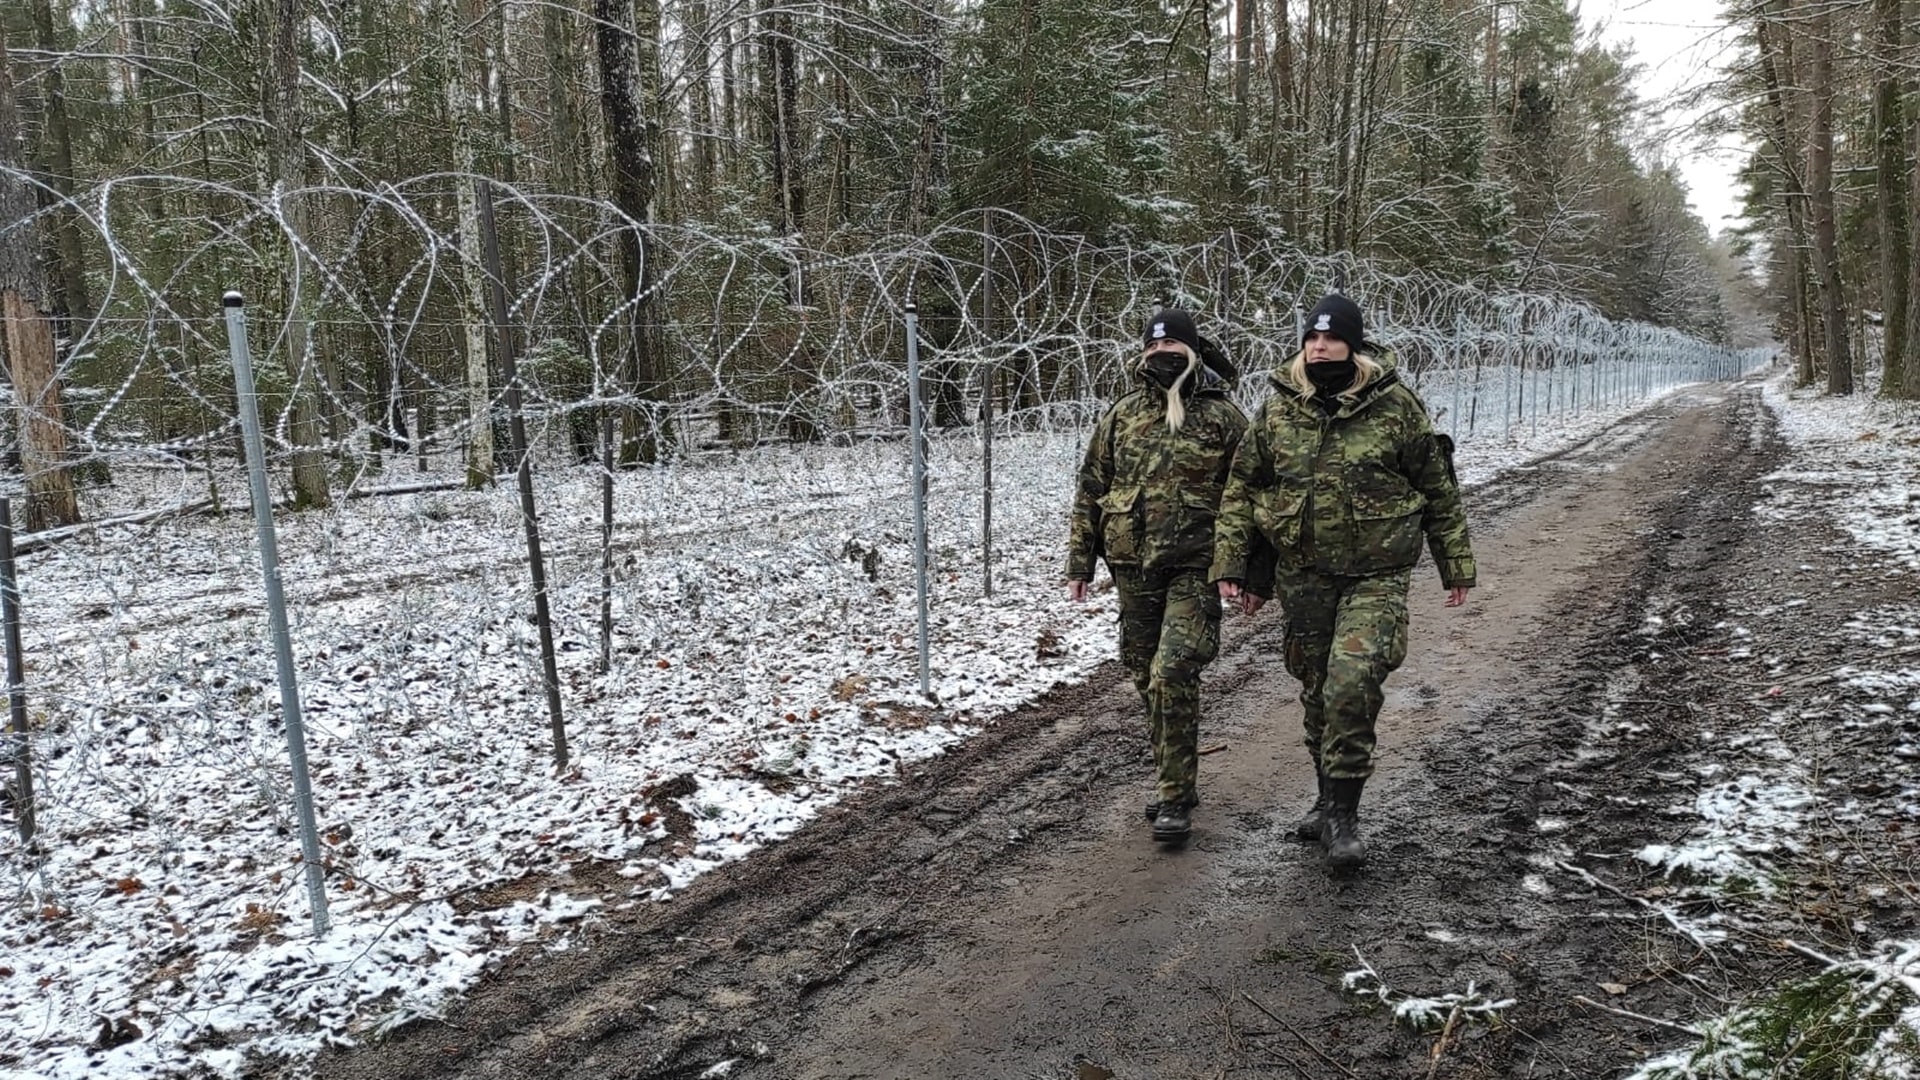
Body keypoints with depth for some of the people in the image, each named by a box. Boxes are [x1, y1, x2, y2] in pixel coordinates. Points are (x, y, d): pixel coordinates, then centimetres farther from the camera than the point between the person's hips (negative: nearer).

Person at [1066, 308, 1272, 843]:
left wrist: (1257, 575, -4)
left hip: (1195, 569, -4)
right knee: (1146, 677, 12)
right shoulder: (1121, 416, 8)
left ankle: (1174, 796, -2)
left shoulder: (1223, 417, -2)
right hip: (1133, 568, 5)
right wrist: (1080, 562, 8)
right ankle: (1173, 777, 30)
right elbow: (1090, 492, 12)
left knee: (1173, 676, -14)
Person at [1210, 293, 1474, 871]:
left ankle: (1341, 813, -4)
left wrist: (1456, 563, 5)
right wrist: (1230, 560, -2)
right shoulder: (1277, 410, 1)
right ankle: (1332, 797, 32)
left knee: (1351, 686, -18)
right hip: (1303, 575, 4)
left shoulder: (1396, 405, -6)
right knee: (1315, 691, 13)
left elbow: (1439, 487, 3)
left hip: (1376, 576, -3)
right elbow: (1242, 486, 7)